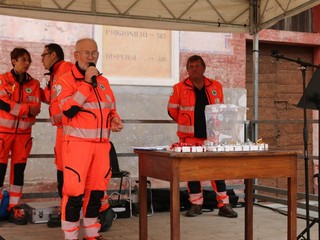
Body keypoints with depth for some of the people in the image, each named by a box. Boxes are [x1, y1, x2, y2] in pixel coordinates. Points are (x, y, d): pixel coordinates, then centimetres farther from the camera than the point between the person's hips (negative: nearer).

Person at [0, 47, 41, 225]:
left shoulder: (34, 83, 7)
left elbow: (36, 108, -4)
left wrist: (15, 108, -21)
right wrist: (26, 109, -17)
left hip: (23, 132, 3)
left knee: (19, 169, 5)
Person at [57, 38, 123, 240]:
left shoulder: (103, 81, 16)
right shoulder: (66, 80, -3)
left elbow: (111, 109, 26)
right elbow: (68, 109, -18)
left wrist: (115, 120, 3)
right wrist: (87, 82, -16)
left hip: (102, 144, 6)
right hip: (77, 143, -6)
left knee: (97, 190, 11)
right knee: (75, 191, -7)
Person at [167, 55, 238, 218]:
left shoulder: (216, 87, 6)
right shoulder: (179, 88, -1)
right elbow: (172, 110, 7)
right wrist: (186, 123, 9)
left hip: (211, 136, 1)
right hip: (190, 137, -1)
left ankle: (224, 205, 8)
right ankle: (196, 204, 16)